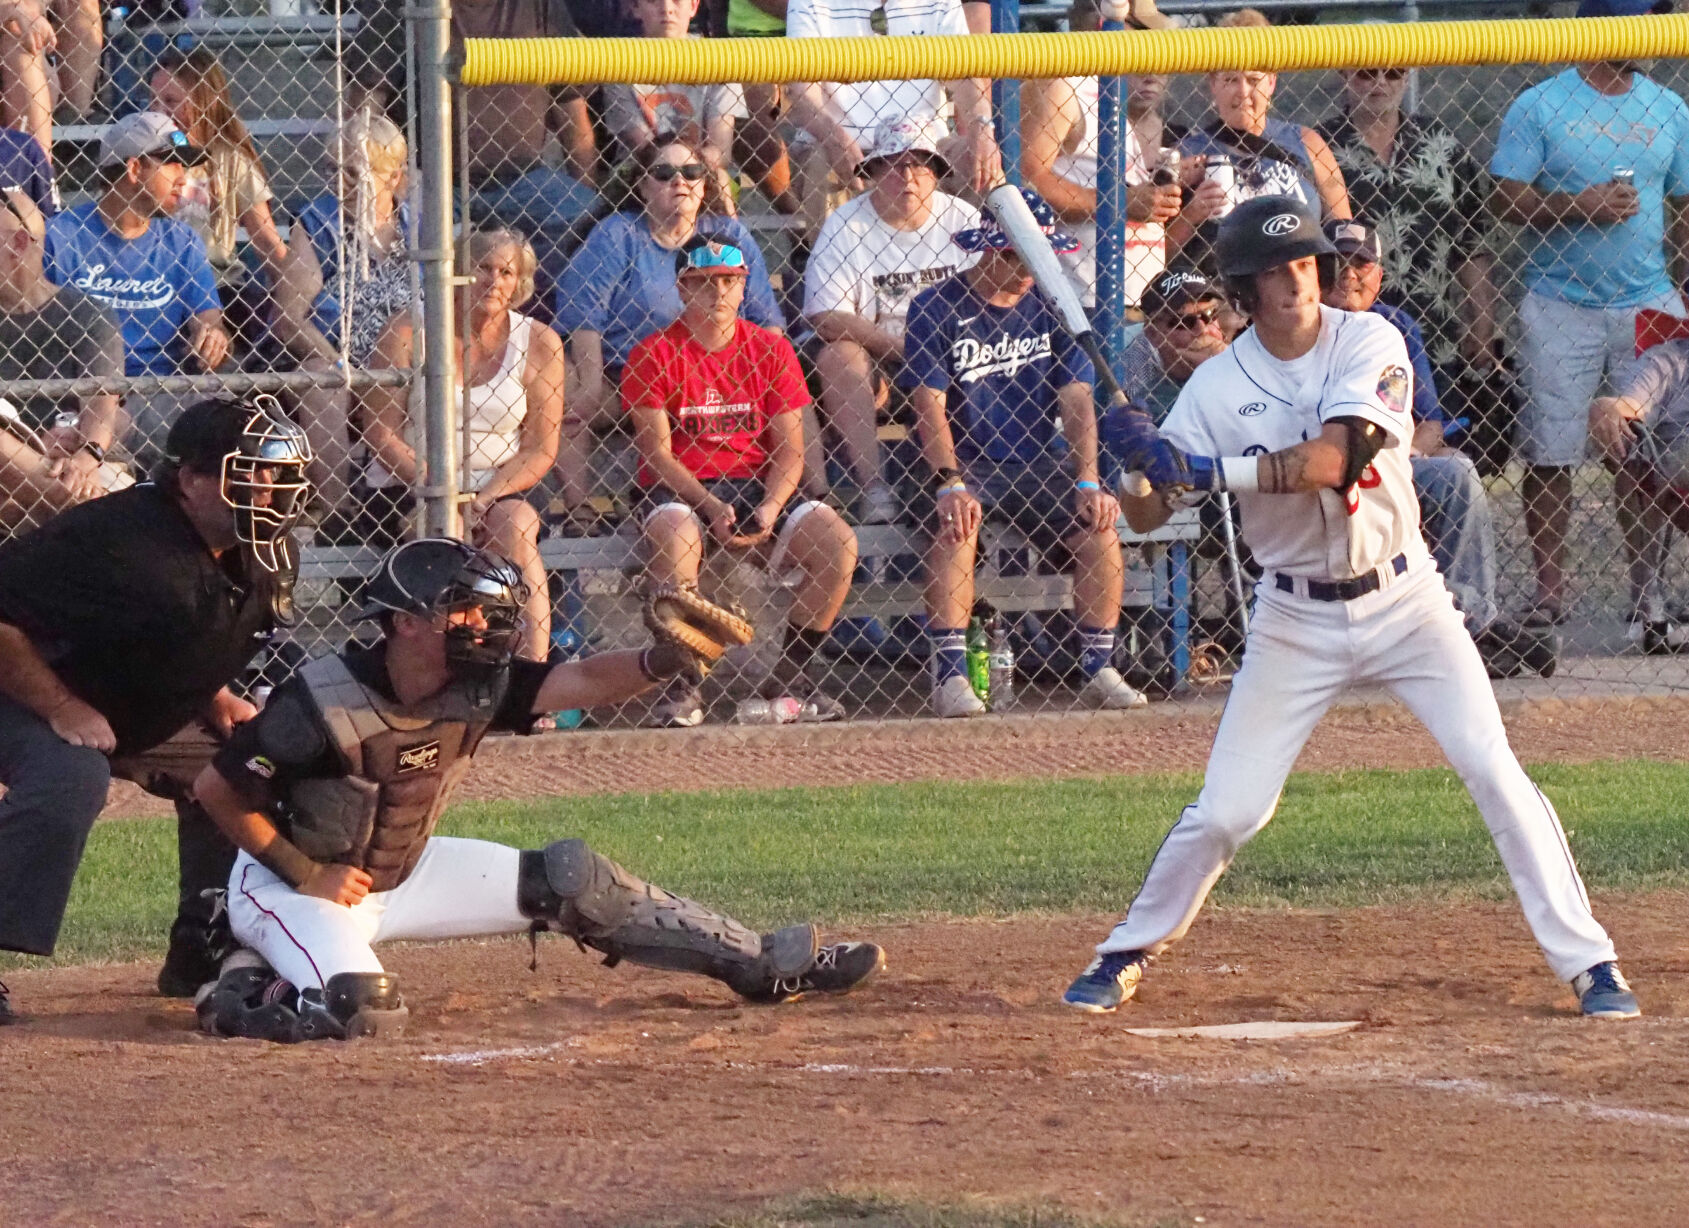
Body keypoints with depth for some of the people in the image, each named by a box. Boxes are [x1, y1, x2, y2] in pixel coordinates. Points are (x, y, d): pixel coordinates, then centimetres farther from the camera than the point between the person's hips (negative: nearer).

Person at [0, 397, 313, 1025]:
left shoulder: (259, 561, -6)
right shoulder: (120, 542, -34)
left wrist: (213, 700, 2)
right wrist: (62, 708, -30)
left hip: (145, 714, 9)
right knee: (69, 778, -36)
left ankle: (203, 952, 17)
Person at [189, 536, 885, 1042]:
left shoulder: (475, 690, -10)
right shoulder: (322, 706, -29)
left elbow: (582, 683, -16)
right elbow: (215, 790, -23)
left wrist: (666, 659, -35)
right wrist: (306, 873, -20)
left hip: (404, 871, 7)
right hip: (289, 884, -7)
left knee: (569, 879, 5)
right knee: (366, 1013, -35)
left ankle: (765, 965, 14)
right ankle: (244, 992, -5)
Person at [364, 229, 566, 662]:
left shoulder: (538, 343, 5)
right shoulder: (408, 332, 0)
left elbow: (541, 448, 2)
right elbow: (381, 431, -2)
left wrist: (486, 497, -15)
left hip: (496, 491, 1)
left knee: (516, 525, -30)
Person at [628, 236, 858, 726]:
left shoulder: (771, 350, 7)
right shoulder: (654, 356, -1)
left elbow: (789, 448, 4)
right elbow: (658, 452, -7)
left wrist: (769, 509, -16)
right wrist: (710, 508, -21)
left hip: (758, 487, 3)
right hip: (679, 492, -3)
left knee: (837, 542, -20)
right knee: (673, 540, -38)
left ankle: (789, 678, -7)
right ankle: (681, 685, -24)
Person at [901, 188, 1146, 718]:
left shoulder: (1051, 308, 7)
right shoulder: (936, 309, -3)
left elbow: (1076, 399, 2)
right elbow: (930, 404, -11)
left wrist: (1087, 482, -12)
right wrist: (950, 484, -25)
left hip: (1037, 463, 3)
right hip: (961, 461, -3)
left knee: (1099, 526, -21)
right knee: (955, 523, -33)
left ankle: (1100, 669, -12)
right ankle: (950, 676, -31)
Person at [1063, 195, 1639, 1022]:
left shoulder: (1369, 342, -10)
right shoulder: (1217, 387, -5)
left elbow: (1333, 458, -25)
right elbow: (1146, 516, -6)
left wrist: (1209, 471, -32)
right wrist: (1144, 466, -29)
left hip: (1402, 600, -1)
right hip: (1295, 620, 1)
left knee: (1498, 777, -7)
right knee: (1224, 812, -2)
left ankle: (1586, 961, 0)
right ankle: (1128, 953, 19)